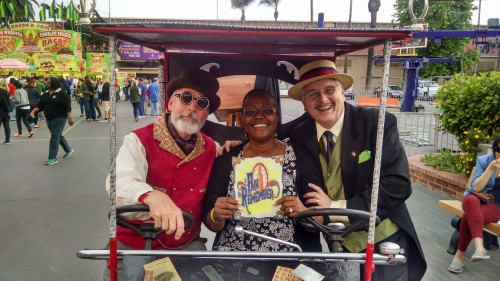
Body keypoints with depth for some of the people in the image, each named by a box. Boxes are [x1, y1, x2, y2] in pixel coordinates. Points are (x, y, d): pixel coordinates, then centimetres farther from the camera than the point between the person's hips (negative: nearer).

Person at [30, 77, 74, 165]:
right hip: (49, 119, 7)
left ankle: (53, 158, -5)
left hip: (59, 118, -7)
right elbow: (40, 105, 10)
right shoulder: (45, 94, 9)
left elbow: (67, 107, -15)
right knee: (58, 136, 17)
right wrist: (34, 110, -7)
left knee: (54, 137, -9)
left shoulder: (62, 93, -10)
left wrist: (69, 117, -20)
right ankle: (68, 150, 36)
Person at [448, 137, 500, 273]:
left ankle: (460, 254, -23)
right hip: (477, 199, 1)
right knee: (470, 200, -38)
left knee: (468, 216, -33)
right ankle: (479, 247, -46)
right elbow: (475, 188, -12)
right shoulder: (483, 160, -2)